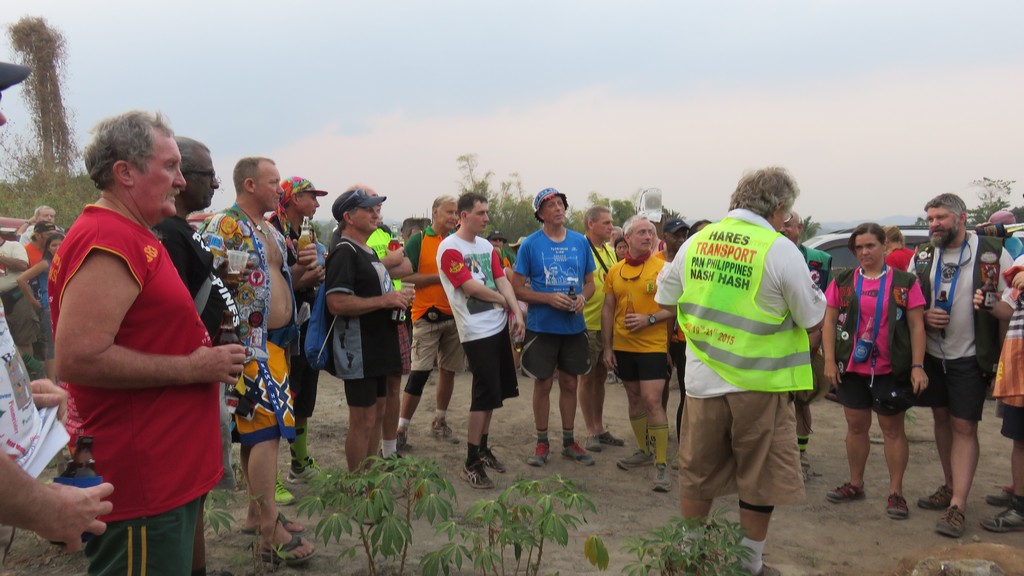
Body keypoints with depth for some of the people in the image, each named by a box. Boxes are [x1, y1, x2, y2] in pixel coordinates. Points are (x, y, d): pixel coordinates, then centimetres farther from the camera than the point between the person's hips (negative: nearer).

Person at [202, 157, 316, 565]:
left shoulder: (271, 231, 17)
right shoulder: (224, 227, -12)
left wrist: (303, 269, 8)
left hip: (277, 343, 9)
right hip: (249, 345, -9)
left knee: (257, 429, 16)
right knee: (266, 429, -10)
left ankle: (257, 511, 27)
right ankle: (270, 533, -5)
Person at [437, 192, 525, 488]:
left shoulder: (487, 247, 13)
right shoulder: (450, 248, -12)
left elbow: (502, 280, 9)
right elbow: (471, 287, -17)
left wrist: (517, 313, -4)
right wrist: (501, 299, -1)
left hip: (499, 325, 8)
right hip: (476, 331, -8)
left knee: (495, 392, 13)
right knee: (486, 394, -7)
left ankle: (483, 448, 29)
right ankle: (471, 464, 2)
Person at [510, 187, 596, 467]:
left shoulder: (580, 242, 4)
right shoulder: (530, 244, -6)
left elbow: (590, 282, 12)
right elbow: (517, 288, -6)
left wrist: (583, 297, -10)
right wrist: (549, 298, -19)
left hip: (574, 326, 3)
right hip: (541, 326, -3)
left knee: (569, 384, 12)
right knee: (543, 384, 6)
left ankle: (569, 442, 26)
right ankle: (542, 443, 21)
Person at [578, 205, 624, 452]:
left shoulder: (609, 251, 12)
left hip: (607, 325, 7)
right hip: (587, 325, -7)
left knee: (600, 376, 15)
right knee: (587, 377, 4)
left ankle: (600, 429, 26)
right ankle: (591, 432, 14)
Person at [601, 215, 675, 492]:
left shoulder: (663, 268, -6)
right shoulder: (615, 271, 6)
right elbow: (608, 310, 10)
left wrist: (649, 319, -19)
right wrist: (607, 347, 6)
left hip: (653, 345, -5)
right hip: (623, 346, 5)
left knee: (652, 400, -10)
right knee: (634, 398, 15)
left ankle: (661, 464, -3)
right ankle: (644, 451, 31)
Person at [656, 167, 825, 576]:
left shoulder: (696, 241, 1)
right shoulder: (781, 250, -12)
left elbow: (665, 300, 12)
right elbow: (813, 322, -4)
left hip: (702, 380, 4)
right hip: (758, 385, -4)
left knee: (697, 475, 18)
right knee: (760, 480, 14)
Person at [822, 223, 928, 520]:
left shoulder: (905, 282, -1)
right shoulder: (843, 281, 4)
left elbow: (916, 326, -2)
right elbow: (829, 321, 5)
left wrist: (918, 366, -8)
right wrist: (830, 360, -2)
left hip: (891, 369, -2)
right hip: (852, 367, 3)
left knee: (892, 428, 4)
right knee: (856, 426, 12)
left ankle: (896, 492, 14)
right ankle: (855, 484, 25)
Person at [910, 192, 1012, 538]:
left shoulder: (994, 254, -8)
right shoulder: (921, 258, 5)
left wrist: (1003, 354, -10)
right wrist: (924, 317, -10)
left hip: (970, 357, -5)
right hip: (931, 354, 5)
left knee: (964, 427, -5)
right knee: (941, 418, 13)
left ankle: (957, 506, -4)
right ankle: (950, 486, 28)